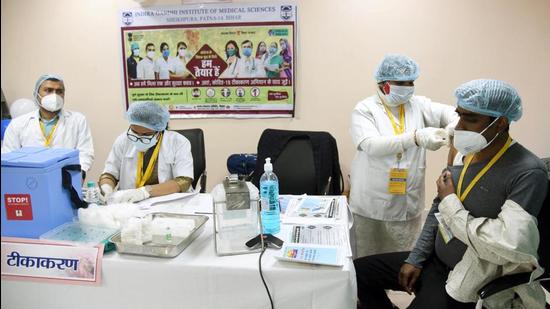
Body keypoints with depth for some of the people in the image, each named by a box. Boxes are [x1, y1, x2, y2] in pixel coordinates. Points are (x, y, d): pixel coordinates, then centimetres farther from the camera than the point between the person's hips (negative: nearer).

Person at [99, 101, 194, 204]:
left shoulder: (178, 142, -7)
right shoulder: (123, 140, 2)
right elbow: (109, 174, 6)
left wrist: (145, 191, -26)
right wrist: (106, 189, -15)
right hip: (128, 204, 3)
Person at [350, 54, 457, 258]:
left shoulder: (418, 105, 6)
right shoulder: (364, 109, -7)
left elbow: (445, 112, -10)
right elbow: (372, 145, -23)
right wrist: (416, 137, -35)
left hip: (408, 205, 3)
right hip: (370, 205, -3)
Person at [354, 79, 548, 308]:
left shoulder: (528, 173, -21)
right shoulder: (465, 154, 1)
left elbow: (507, 246, -30)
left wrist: (450, 202, -18)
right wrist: (416, 259, 4)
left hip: (471, 282, -7)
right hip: (434, 260, 7)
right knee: (359, 271, 4)